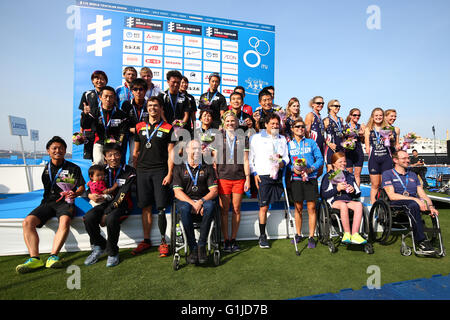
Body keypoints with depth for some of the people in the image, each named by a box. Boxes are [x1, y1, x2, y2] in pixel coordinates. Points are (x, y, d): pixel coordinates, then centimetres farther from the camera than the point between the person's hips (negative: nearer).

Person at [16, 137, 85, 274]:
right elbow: (45, 188, 20)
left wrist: (75, 193, -11)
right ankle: (35, 258, -24)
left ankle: (53, 256, -32)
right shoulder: (45, 168, 16)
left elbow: (82, 187, 9)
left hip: (65, 202, -3)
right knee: (27, 222, -22)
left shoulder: (73, 168, 10)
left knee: (65, 221, -34)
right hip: (48, 202, 3)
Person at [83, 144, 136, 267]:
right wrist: (91, 195, -12)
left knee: (111, 219, -34)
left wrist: (106, 213, -18)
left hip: (122, 204, -4)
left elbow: (122, 194, -13)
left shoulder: (129, 171, -4)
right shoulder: (103, 171, 12)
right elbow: (91, 187, 15)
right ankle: (99, 247, 2)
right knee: (88, 218, -24)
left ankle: (113, 253, -9)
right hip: (105, 202, 4)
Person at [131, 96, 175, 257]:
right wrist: (134, 171, 10)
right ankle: (146, 240, 19)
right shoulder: (139, 127, 14)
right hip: (142, 171, 3)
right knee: (146, 208, 8)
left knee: (160, 208, -4)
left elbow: (170, 153, 0)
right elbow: (136, 151, 17)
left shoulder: (168, 128, 4)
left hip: (160, 171, -3)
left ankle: (163, 241, 8)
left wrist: (169, 174, -8)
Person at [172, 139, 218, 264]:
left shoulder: (207, 168, 15)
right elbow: (177, 192, 0)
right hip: (185, 201, -1)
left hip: (204, 200, 1)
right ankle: (193, 248, -26)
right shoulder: (179, 168, 12)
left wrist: (201, 201, -15)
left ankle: (201, 245, -27)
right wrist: (193, 203, -16)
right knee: (185, 208, -36)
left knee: (210, 206, -34)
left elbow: (214, 191, 4)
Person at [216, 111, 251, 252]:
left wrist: (248, 178, 2)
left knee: (236, 209, 5)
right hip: (223, 177, -1)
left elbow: (245, 160, 8)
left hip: (239, 178, 1)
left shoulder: (243, 138, 11)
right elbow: (214, 160, 7)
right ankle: (226, 240, 13)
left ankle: (233, 239, 18)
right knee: (224, 210, 1)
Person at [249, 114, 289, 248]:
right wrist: (254, 173, -5)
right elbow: (250, 157, 5)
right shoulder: (256, 138, 9)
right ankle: (262, 236, 4)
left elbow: (286, 156, 18)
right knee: (263, 207, -6)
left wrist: (283, 162, -5)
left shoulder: (282, 139, 21)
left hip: (278, 175, 4)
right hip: (263, 176, -4)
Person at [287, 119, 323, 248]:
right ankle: (298, 234, 22)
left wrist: (311, 169, -13)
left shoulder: (311, 142, 8)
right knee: (298, 208, 8)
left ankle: (311, 237, 9)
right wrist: (293, 169, -14)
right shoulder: (289, 144, 10)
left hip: (310, 178, -1)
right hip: (296, 179, 1)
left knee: (311, 208, -1)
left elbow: (320, 159, 3)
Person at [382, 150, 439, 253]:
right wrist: (415, 199, -18)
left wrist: (431, 206, -6)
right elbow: (392, 196, -8)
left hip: (414, 204, 5)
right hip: (396, 205, -5)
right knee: (413, 205, -36)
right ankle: (421, 241, -36)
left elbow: (423, 195, 15)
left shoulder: (413, 175, 25)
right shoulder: (388, 174, 6)